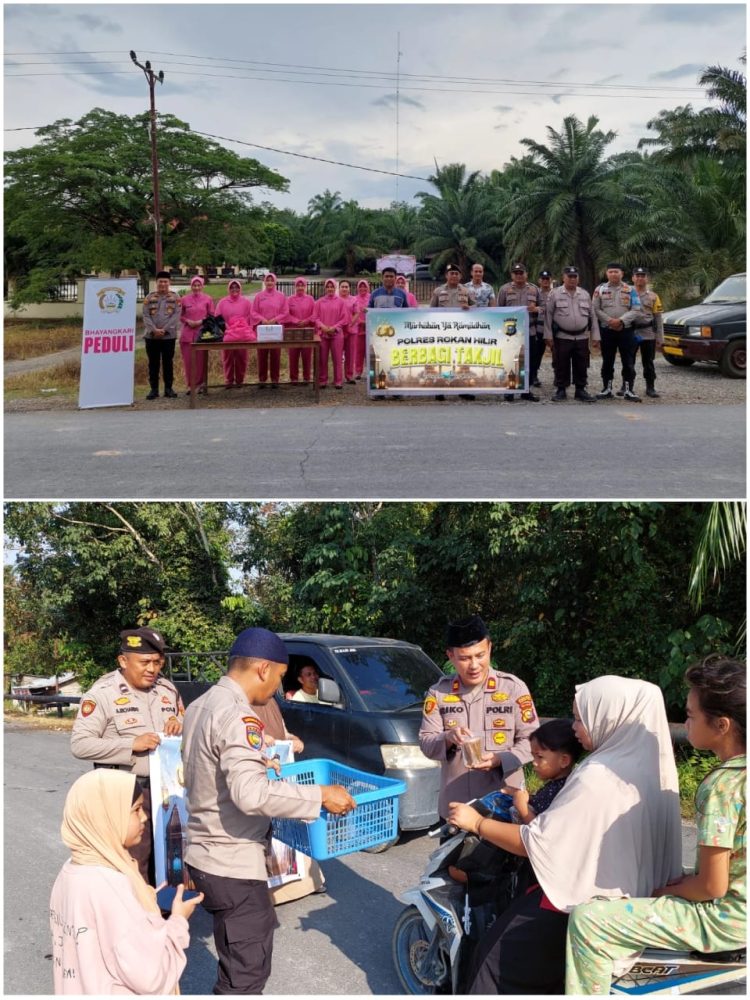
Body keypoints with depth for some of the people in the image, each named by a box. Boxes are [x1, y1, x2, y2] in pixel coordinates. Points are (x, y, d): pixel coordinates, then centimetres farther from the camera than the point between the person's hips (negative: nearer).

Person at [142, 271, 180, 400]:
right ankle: (154, 389, 9)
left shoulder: (175, 297, 4)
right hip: (151, 336, 1)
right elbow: (145, 316, 0)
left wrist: (164, 329, -15)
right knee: (153, 363, 4)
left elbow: (176, 315, -6)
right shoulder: (149, 297, 8)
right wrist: (154, 329, -15)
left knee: (168, 362, 4)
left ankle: (168, 388, 12)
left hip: (169, 336, -1)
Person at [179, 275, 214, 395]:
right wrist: (188, 321, -6)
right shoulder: (184, 299, 8)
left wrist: (201, 321, -9)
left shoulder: (208, 299, 5)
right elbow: (180, 316, 12)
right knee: (188, 360, -1)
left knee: (201, 359, -2)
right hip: (187, 333, 1)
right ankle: (190, 385, 7)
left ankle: (201, 384, 7)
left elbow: (212, 316, 5)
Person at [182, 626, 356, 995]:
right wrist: (320, 796, -29)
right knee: (246, 972, 1)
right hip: (232, 864, -10)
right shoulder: (237, 716, -23)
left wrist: (261, 759, 24)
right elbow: (250, 794, -34)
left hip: (206, 854, 10)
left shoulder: (201, 705, 7)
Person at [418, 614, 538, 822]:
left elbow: (530, 740, -2)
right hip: (455, 804, 2)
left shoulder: (513, 687, -3)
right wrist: (447, 739, -21)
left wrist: (501, 759, -19)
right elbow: (426, 743, 1)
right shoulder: (438, 692, 2)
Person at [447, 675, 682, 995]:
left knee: (500, 961, 5)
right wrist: (530, 812, 18)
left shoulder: (598, 777, -25)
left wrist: (476, 823, -7)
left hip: (589, 902, -8)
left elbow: (536, 842, -19)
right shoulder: (650, 765, 0)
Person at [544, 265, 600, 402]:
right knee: (561, 366, 2)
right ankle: (561, 391, 12)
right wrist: (548, 336, -6)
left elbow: (592, 315, 13)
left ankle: (580, 390, 15)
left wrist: (595, 335, 7)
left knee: (581, 366, 6)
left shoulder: (585, 294, 12)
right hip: (562, 338, -3)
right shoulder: (555, 294, 1)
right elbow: (548, 315, 0)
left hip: (582, 338, 3)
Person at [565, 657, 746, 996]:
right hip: (740, 901, 9)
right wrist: (678, 881, 10)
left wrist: (667, 891, -4)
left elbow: (712, 886, -22)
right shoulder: (741, 769, -1)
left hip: (724, 918, -9)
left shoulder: (720, 786, -26)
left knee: (587, 920, -13)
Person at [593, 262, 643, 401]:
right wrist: (610, 321, -12)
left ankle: (628, 391, 4)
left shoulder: (630, 290, 3)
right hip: (607, 330, 0)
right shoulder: (600, 289, 3)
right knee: (607, 361, 7)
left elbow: (636, 310, -4)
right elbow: (596, 309, -2)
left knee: (628, 362, 0)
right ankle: (607, 390, 15)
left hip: (626, 330, 0)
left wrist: (621, 320, -15)